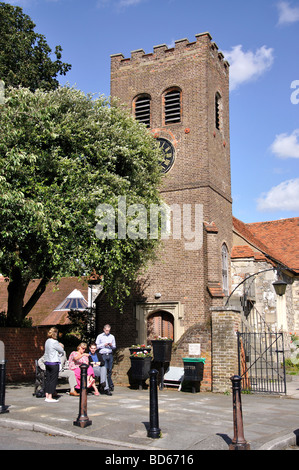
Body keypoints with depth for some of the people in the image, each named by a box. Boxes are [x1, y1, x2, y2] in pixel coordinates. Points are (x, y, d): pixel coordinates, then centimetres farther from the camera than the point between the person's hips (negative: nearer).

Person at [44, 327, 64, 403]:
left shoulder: (47, 341, 9)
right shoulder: (54, 342, -15)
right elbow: (62, 351, -7)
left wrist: (59, 346, 10)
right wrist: (61, 347, 13)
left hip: (47, 362, 8)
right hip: (54, 363, -8)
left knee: (48, 379, 11)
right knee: (53, 380, -2)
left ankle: (47, 396, 15)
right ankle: (50, 397, -2)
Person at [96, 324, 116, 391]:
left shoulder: (112, 337, 15)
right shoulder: (100, 336, 7)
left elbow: (114, 347, 18)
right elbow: (97, 346, 5)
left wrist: (111, 345, -3)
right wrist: (104, 345, -7)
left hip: (110, 355, 3)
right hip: (103, 355, -3)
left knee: (109, 371, 1)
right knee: (105, 370, -10)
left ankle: (108, 386, 7)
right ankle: (111, 385, -5)